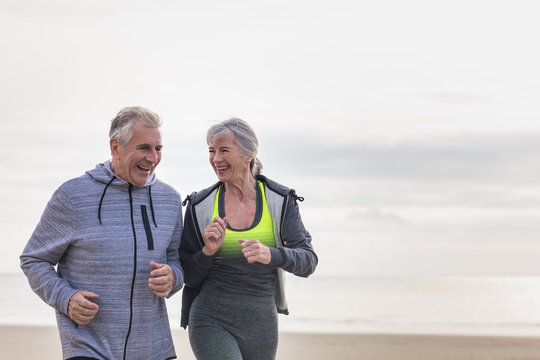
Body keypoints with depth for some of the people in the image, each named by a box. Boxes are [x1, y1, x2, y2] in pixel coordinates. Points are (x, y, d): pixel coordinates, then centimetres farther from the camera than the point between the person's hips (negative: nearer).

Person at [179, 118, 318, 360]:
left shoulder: (279, 201, -1)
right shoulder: (201, 206, -1)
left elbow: (308, 261, -11)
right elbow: (188, 276, 3)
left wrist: (270, 255, -31)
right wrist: (208, 251, -17)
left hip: (262, 326, 2)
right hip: (212, 324, -2)